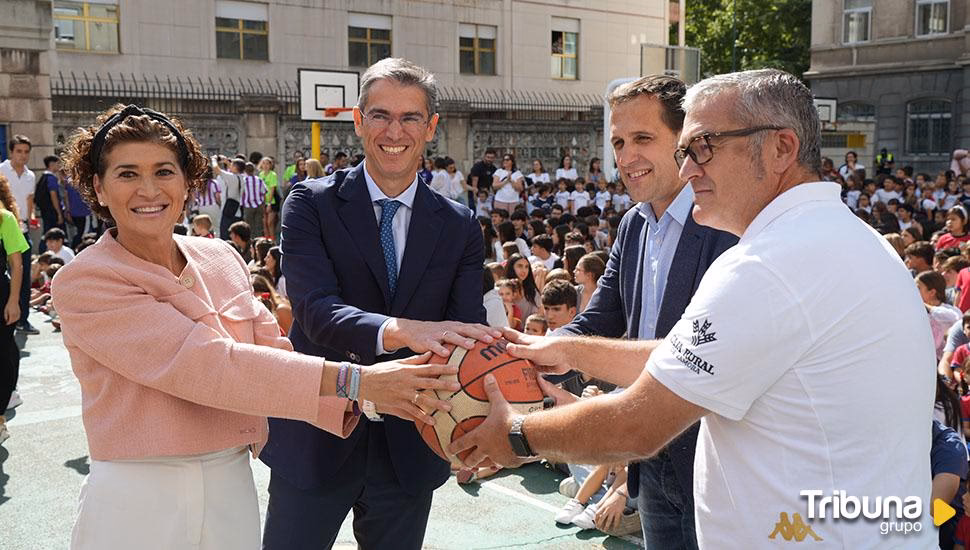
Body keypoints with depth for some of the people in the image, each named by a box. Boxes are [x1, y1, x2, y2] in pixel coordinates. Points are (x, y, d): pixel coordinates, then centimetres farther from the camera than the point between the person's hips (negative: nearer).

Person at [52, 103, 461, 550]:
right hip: (137, 504, -4)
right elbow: (204, 363, -23)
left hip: (233, 492, 5)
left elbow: (274, 351, -1)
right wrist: (353, 380, -28)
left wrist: (363, 395, -19)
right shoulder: (82, 283, -13)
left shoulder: (222, 259, 4)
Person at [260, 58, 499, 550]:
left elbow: (469, 331, -7)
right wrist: (401, 331, -40)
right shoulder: (312, 203, -7)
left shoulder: (460, 227, 1)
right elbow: (316, 310, -21)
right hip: (317, 441, -2)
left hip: (410, 450, 3)